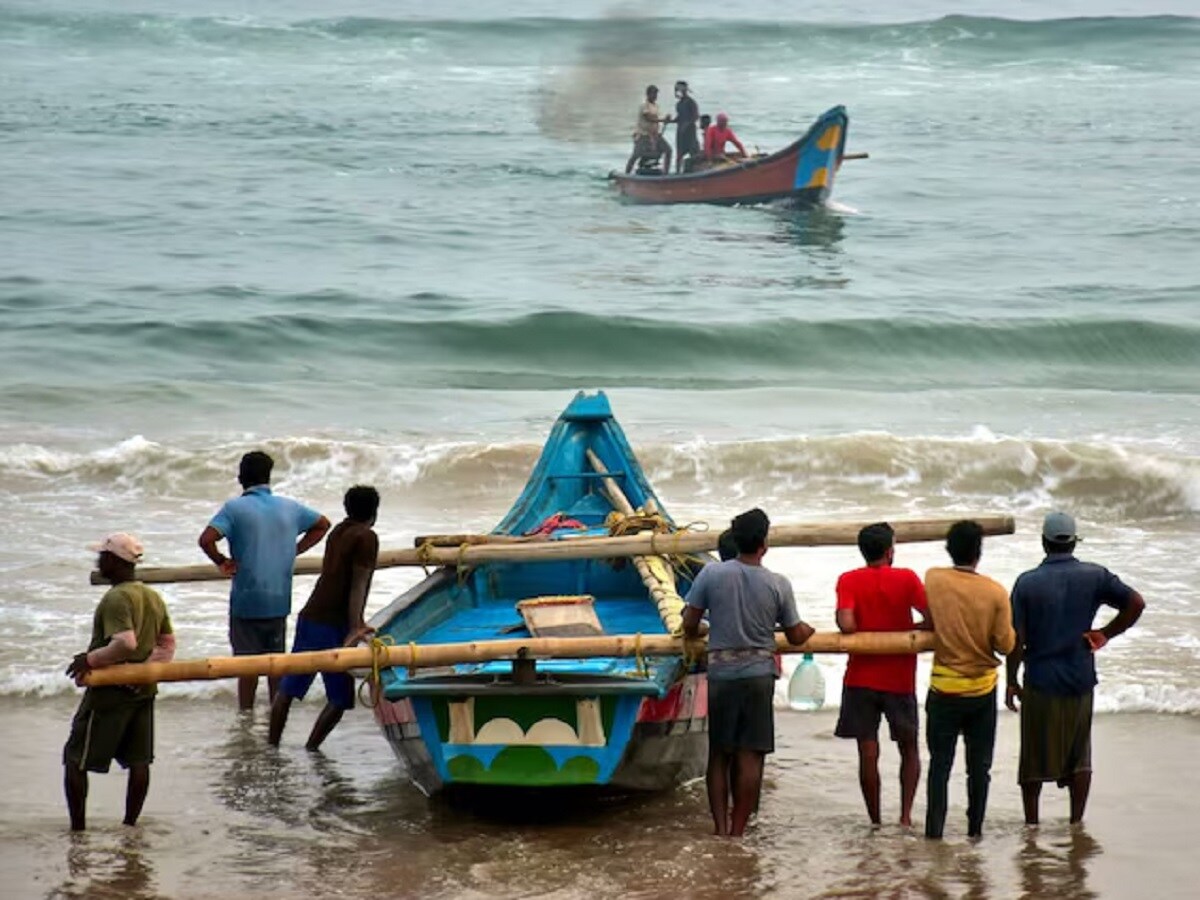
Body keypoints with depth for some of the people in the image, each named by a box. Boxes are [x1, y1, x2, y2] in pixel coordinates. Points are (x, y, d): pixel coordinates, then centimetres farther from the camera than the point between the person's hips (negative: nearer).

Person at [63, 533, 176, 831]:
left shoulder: (116, 599, -19)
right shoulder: (154, 598, 9)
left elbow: (125, 643, -31)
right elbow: (168, 642, 14)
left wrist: (90, 659, -20)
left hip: (110, 692, -8)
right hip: (144, 691, 8)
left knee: (75, 760, 2)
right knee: (139, 760, 11)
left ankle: (77, 828, 3)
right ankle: (130, 824, 16)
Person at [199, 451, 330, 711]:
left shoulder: (235, 508, -10)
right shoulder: (289, 507, 5)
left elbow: (206, 539, -22)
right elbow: (322, 524, 20)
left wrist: (222, 562, -6)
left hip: (246, 600, -4)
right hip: (279, 600, 4)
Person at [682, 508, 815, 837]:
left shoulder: (712, 573, -5)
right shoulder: (778, 584, -4)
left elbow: (689, 623, -3)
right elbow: (795, 635, 5)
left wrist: (695, 636, 21)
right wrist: (809, 630, 28)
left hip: (720, 674, 1)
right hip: (758, 674, -1)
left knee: (719, 754, 10)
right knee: (750, 756, 2)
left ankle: (720, 827, 5)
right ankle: (737, 830, 1)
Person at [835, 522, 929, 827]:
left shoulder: (849, 581, -3)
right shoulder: (906, 579, -4)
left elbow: (846, 624, -17)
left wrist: (866, 634, 5)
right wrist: (906, 630, 9)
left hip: (861, 678, 0)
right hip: (900, 679, 0)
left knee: (868, 752, 2)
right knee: (909, 749, 14)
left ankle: (875, 821, 4)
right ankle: (906, 814, 1)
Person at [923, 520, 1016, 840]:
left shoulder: (933, 580, -10)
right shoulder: (995, 592, -12)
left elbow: (929, 621, 4)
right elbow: (1005, 645, -8)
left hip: (944, 688, 0)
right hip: (982, 689, 0)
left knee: (940, 763, 5)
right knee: (979, 765, 12)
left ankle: (934, 830, 2)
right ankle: (975, 829, 17)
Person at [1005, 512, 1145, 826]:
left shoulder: (1027, 582, -7)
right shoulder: (1094, 576, -3)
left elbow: (1016, 639, -9)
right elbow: (1136, 603, -9)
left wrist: (1012, 681, 1)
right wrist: (1105, 635, 1)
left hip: (1040, 682, -2)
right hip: (1081, 680, 2)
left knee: (1035, 758, 9)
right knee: (1079, 757, 14)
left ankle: (1031, 824, 15)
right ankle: (1077, 823, 13)